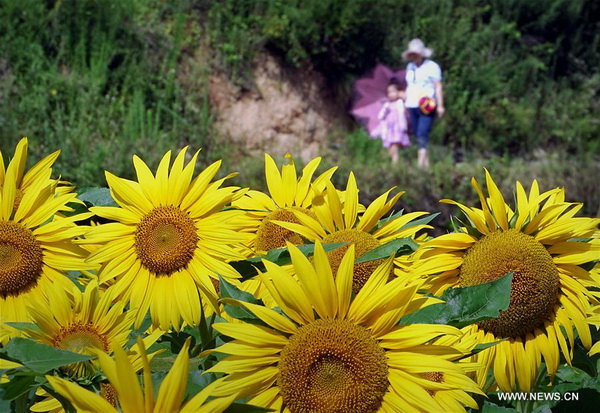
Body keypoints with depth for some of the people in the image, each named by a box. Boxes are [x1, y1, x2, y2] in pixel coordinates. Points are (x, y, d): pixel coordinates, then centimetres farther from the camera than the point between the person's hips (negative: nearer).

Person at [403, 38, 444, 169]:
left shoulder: (432, 66, -3)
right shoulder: (410, 67, 16)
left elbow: (438, 86, -4)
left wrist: (440, 105, -10)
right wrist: (405, 103, 18)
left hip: (427, 107, -7)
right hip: (412, 106, 7)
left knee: (422, 134, -17)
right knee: (417, 135, 6)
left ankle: (421, 163, -24)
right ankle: (427, 162, 14)